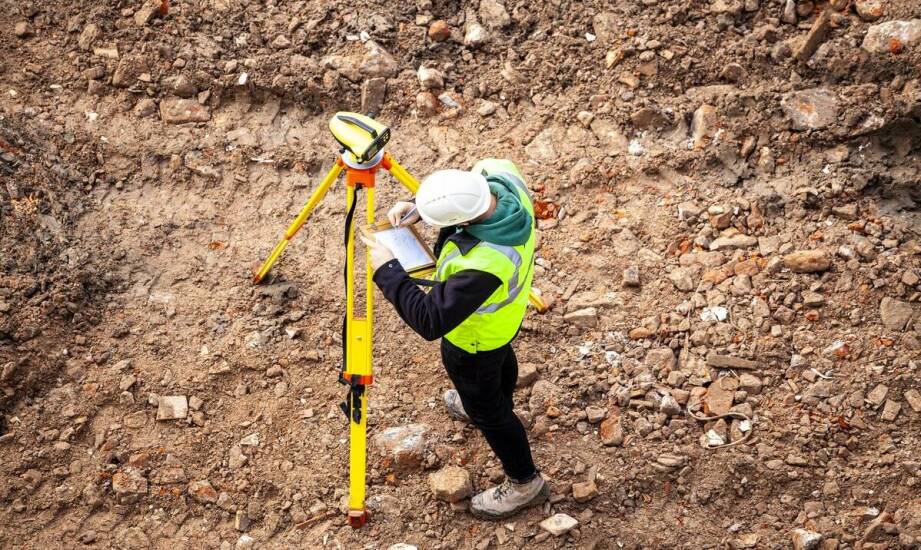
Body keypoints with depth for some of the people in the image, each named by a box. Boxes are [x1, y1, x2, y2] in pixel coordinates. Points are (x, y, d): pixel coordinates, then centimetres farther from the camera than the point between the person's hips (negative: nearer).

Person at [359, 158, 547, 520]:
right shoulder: (500, 175, -27)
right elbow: (465, 190, -3)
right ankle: (479, 405, 69)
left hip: (474, 338, -8)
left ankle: (524, 483, 42)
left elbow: (430, 321, -40)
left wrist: (386, 270, -31)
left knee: (486, 408, 18)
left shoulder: (482, 266, -49)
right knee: (500, 357, 36)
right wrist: (416, 208, -18)